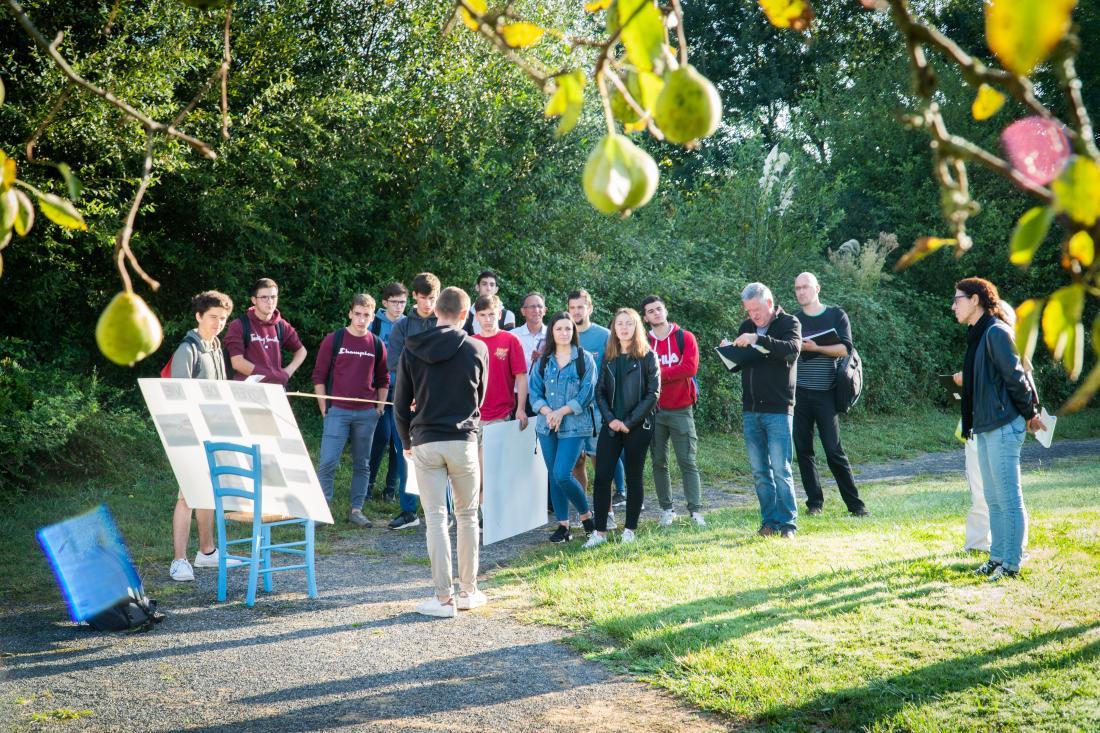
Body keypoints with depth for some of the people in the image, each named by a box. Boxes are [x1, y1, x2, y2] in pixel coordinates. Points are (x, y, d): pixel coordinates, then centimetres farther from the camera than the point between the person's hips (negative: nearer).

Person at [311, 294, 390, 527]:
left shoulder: (377, 345, 6)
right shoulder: (334, 340, -1)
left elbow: (383, 380, 15)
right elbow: (319, 376, 1)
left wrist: (379, 409, 9)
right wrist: (324, 409, -2)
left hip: (366, 414, 3)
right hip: (337, 411, -3)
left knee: (362, 464, 9)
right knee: (328, 462, -9)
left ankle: (356, 510, 17)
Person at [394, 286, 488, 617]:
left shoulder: (411, 349, 0)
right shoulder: (477, 349, -3)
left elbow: (401, 404, 4)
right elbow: (480, 397, 10)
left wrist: (407, 442, 18)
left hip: (425, 443, 0)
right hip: (463, 441, 0)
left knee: (436, 519, 2)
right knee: (467, 516, 12)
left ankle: (444, 597, 0)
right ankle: (468, 591, 18)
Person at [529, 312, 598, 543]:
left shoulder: (585, 359, -1)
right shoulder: (543, 361, 9)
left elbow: (587, 394, -7)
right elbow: (534, 393, 5)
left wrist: (562, 412, -14)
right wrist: (547, 412, -12)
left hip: (574, 426, -4)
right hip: (547, 426, 4)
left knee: (562, 475, -14)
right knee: (554, 476, 6)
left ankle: (586, 514, 9)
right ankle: (562, 525, 14)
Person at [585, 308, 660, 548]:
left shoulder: (648, 357, -2)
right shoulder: (609, 358, 10)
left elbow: (653, 394, -8)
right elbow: (600, 392, 9)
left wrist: (629, 422, -12)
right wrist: (611, 419, -7)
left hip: (638, 426, -3)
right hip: (612, 426, 3)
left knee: (633, 477, 5)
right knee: (602, 476, -4)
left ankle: (630, 530, 14)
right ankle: (600, 531, 1)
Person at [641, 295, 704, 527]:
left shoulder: (685, 338, 2)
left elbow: (690, 368, -12)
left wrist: (659, 374, -13)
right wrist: (672, 373, -14)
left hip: (681, 410, -2)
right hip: (655, 411, 2)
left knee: (688, 462, -4)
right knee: (659, 463, 5)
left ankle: (696, 511, -2)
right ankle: (667, 510, 13)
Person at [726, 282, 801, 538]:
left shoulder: (788, 323, -2)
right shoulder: (746, 327, 14)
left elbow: (792, 349, -22)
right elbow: (736, 365, 19)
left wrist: (758, 340, -31)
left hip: (778, 410, -5)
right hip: (751, 411, 5)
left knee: (780, 470, -7)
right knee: (760, 472, 7)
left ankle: (787, 523, 0)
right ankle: (770, 522, 14)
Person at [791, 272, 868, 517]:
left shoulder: (836, 315, 4)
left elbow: (845, 349, -7)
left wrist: (815, 348, -17)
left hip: (826, 393, -3)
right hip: (799, 393, 3)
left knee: (834, 451, -6)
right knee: (803, 450, 3)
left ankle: (855, 504, 0)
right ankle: (814, 502, 12)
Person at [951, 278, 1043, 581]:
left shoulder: (996, 332, -14)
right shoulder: (977, 335, 16)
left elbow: (1016, 376, -14)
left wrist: (1029, 415, -4)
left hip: (1003, 427, -10)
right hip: (985, 428, 10)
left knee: (1008, 498, -4)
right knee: (993, 498, 15)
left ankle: (1012, 564, 1)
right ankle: (997, 557, 23)